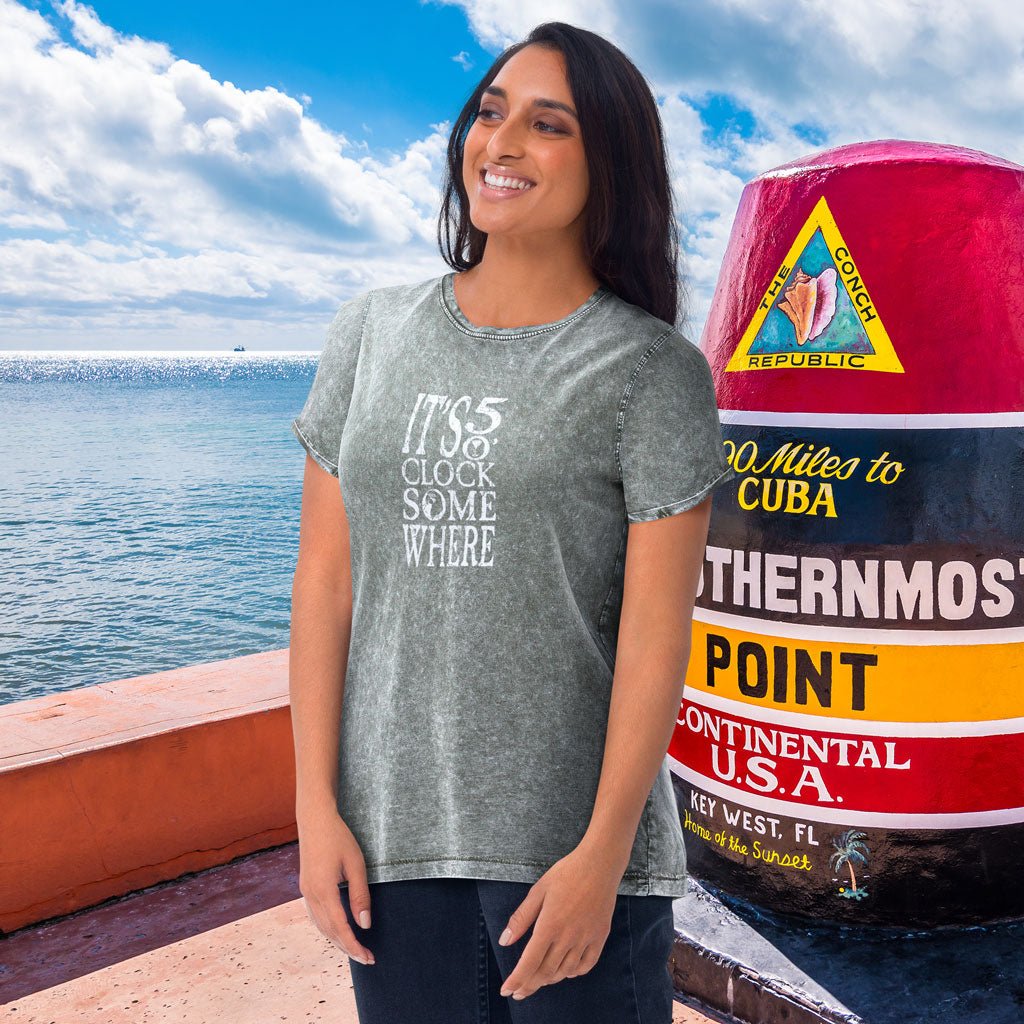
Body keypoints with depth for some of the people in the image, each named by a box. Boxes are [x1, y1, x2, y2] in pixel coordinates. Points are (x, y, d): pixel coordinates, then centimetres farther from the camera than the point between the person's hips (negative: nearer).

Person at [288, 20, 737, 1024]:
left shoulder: (652, 370, -6)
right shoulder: (371, 331, 5)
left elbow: (656, 633, -9)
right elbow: (324, 580, 3)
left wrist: (602, 856, -11)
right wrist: (317, 807, 0)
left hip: (573, 837, -3)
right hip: (393, 831, 3)